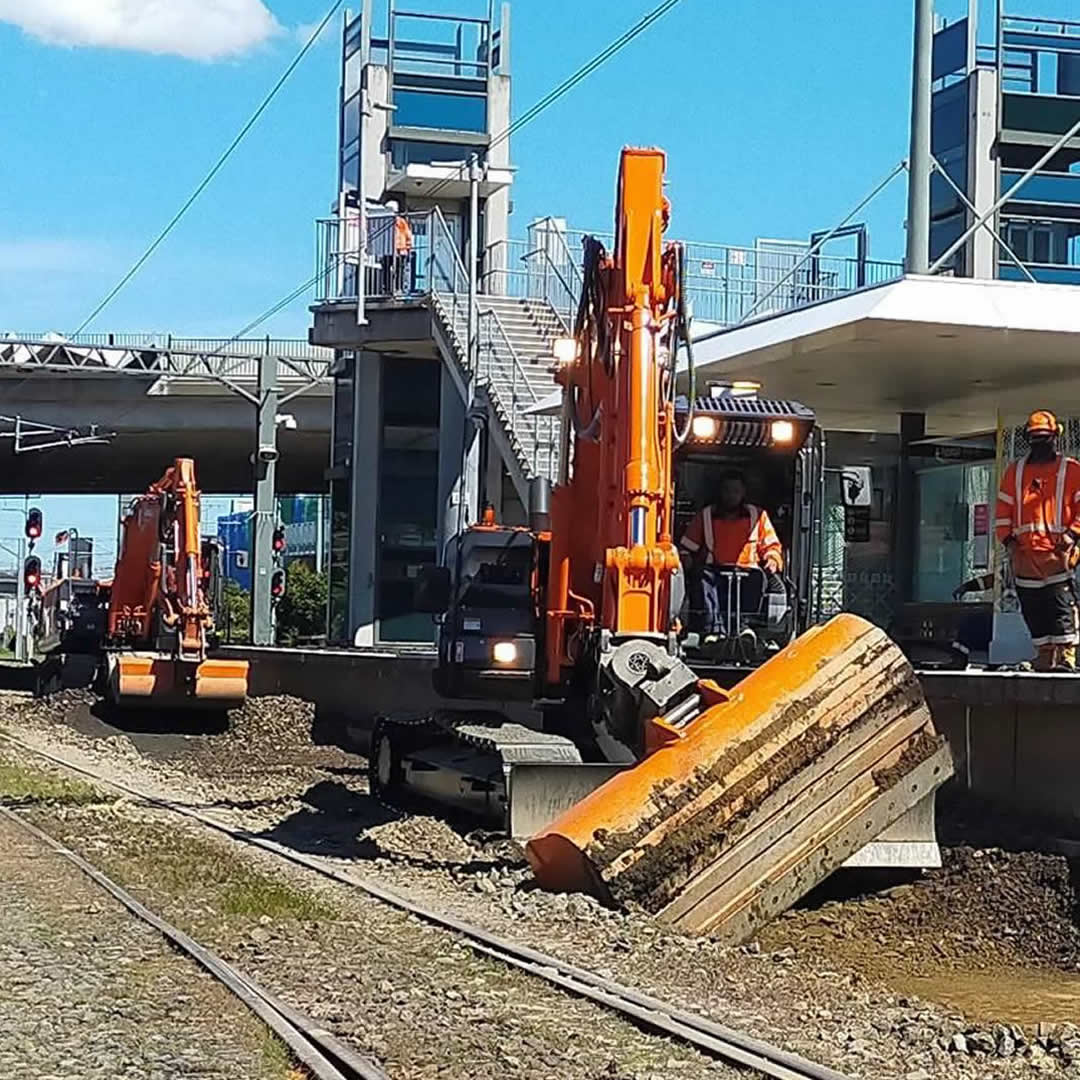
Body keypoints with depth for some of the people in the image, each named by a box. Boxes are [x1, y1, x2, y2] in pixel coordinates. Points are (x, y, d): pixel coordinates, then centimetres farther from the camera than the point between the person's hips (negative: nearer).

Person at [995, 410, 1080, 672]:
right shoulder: (1015, 471, 17)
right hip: (1024, 555, 4)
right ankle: (1045, 660, 11)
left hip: (1057, 552, -4)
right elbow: (1003, 509, 17)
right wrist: (1007, 538, 4)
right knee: (1033, 612, 5)